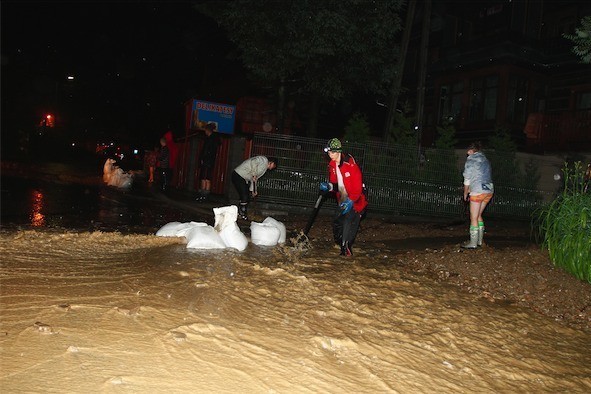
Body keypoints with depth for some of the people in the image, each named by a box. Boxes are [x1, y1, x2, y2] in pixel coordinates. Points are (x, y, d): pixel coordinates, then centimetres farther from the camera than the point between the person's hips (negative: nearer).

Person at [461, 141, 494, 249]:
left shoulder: (471, 159, -3)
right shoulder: (485, 159, 18)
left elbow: (467, 178, -2)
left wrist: (465, 193, 10)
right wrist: (470, 190, 24)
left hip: (478, 191, -8)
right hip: (489, 190, 8)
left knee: (474, 218, 0)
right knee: (478, 215, 18)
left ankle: (473, 243, 3)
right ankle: (479, 240, 21)